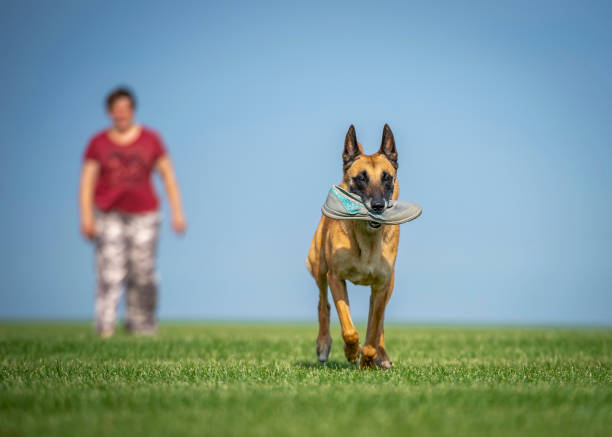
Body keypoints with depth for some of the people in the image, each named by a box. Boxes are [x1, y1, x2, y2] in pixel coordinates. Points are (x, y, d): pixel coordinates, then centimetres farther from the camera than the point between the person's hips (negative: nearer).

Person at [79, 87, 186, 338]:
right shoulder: (98, 143, 7)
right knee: (109, 270, -13)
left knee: (142, 274, -4)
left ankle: (140, 325, 7)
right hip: (108, 215, 0)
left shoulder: (150, 140, 7)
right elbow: (87, 182, 3)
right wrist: (86, 217, -9)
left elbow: (168, 177, 8)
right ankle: (104, 326, -18)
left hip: (143, 214, 1)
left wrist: (177, 213, 1)